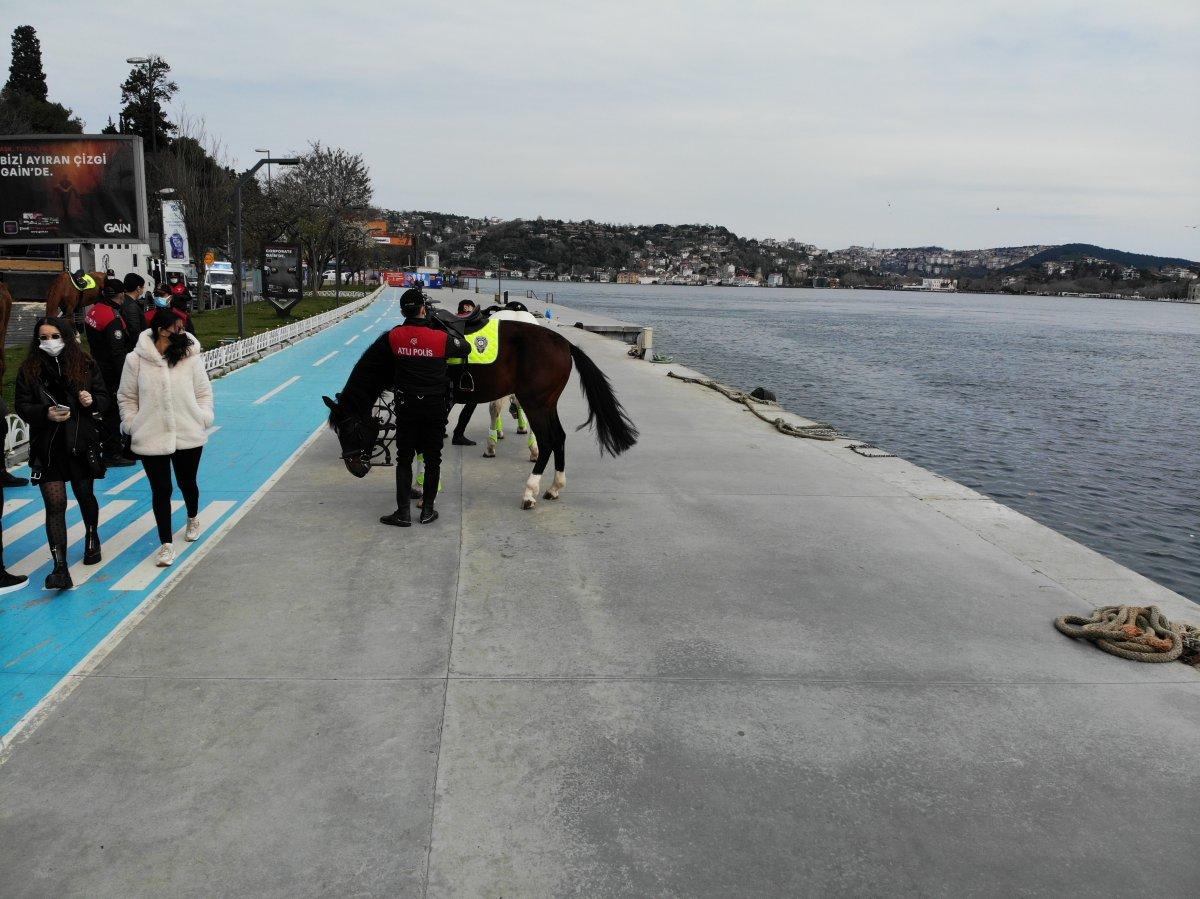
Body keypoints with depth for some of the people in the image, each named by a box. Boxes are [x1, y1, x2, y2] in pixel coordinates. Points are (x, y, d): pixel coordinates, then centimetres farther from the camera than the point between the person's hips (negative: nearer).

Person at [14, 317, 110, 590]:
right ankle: (60, 568, -8)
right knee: (55, 504, -6)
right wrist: (46, 413, -21)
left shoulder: (85, 364, 0)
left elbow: (104, 397, 5)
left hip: (82, 442, 1)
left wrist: (92, 400, -18)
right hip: (47, 447, -1)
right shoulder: (29, 369, -1)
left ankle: (92, 538, 47)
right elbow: (22, 406, -2)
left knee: (85, 495, 18)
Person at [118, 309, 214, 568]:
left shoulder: (190, 356, -4)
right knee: (161, 490, 2)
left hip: (189, 436, 1)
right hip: (151, 438, -1)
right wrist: (132, 425, -3)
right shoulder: (136, 360, -6)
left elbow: (204, 391, 5)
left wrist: (203, 418, -6)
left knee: (187, 483, 19)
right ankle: (166, 544, 12)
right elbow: (126, 398, 4)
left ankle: (193, 519, 50)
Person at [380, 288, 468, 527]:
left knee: (404, 459, 9)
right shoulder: (441, 338, -14)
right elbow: (465, 349, 1)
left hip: (406, 406, 1)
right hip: (435, 406, -1)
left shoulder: (394, 336, -7)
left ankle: (403, 512, 8)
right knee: (432, 460, 10)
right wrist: (448, 329, 14)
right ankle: (427, 510, 16)